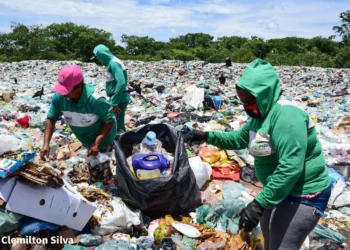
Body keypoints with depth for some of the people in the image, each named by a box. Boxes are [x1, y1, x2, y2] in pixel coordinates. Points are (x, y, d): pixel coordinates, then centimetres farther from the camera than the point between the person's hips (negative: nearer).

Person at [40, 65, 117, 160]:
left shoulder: (94, 99, -39)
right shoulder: (59, 97, -24)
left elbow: (110, 121, -30)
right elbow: (51, 119, -13)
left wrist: (97, 143, -38)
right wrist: (46, 143, -24)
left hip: (102, 139, -5)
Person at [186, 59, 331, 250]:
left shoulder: (285, 115, -28)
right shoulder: (261, 116, 3)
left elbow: (291, 167, -35)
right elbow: (238, 139, 16)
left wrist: (259, 204, -36)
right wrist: (207, 136, 5)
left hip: (304, 196, -10)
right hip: (280, 190, 10)